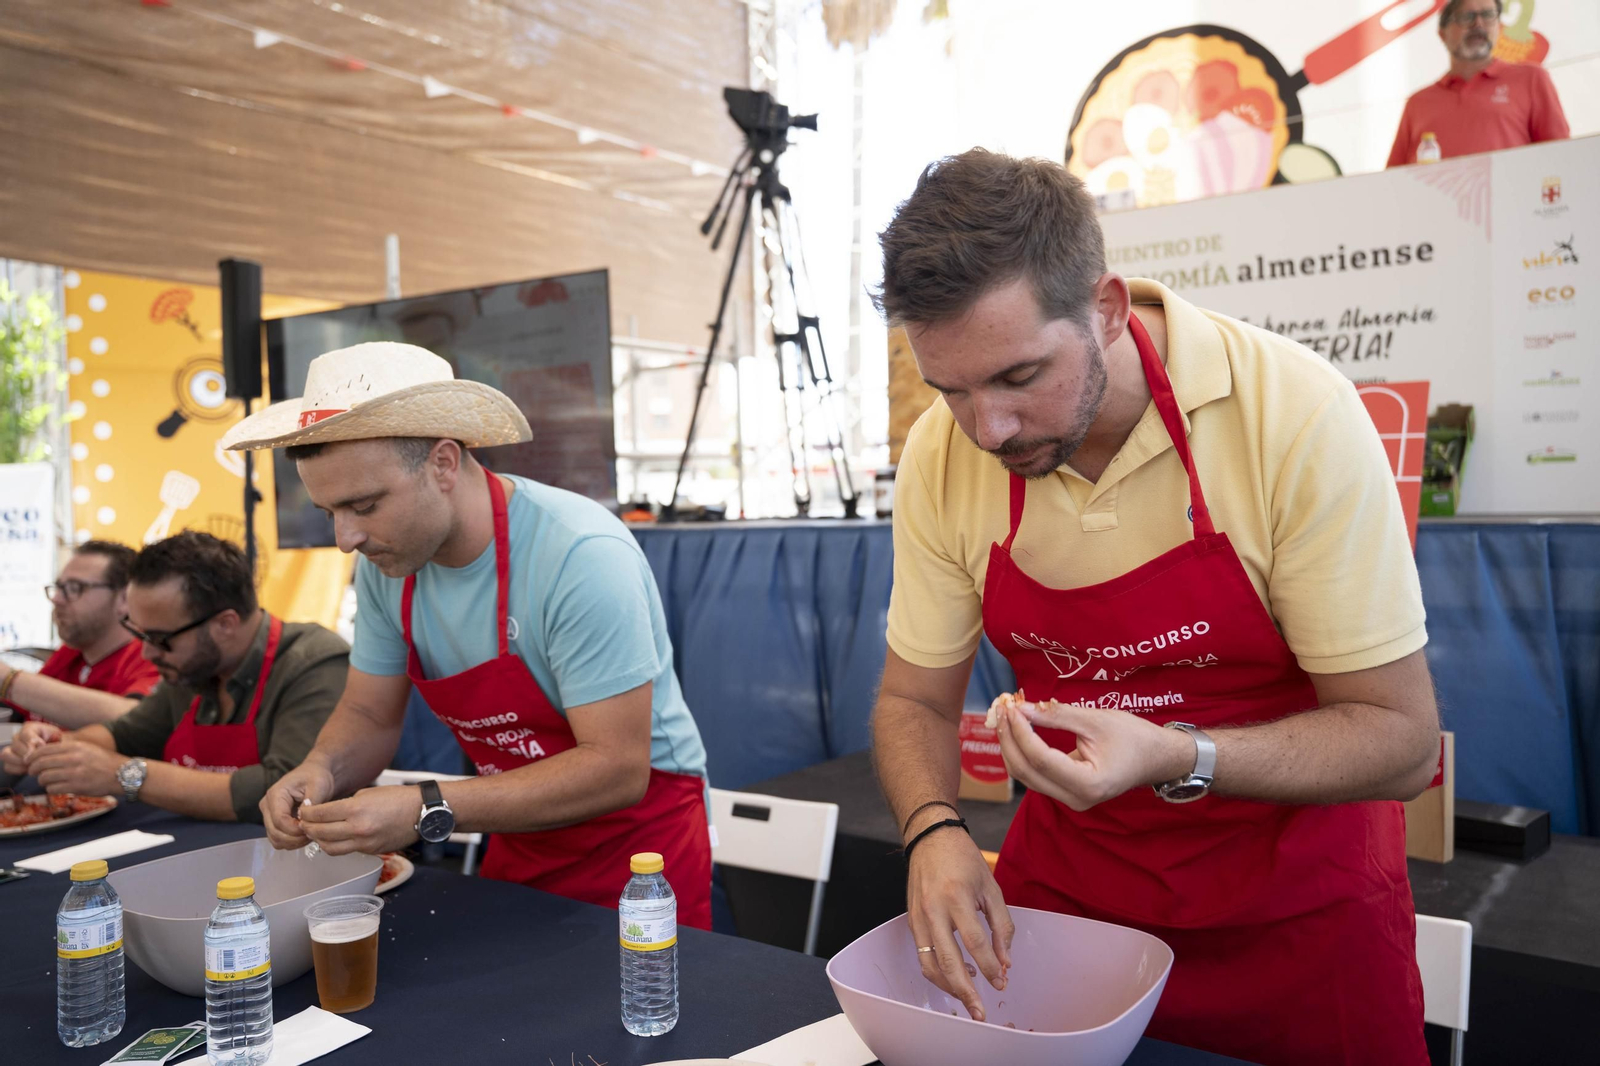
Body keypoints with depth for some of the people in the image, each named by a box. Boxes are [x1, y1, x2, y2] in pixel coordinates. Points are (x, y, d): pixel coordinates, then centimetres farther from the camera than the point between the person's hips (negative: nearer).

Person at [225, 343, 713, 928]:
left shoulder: (581, 556, -28)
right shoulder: (385, 560, -6)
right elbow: (369, 715, 6)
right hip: (519, 847, 6)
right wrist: (321, 769, -17)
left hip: (639, 831, -5)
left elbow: (617, 770, -28)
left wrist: (428, 811, -33)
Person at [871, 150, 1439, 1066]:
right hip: (1065, 883, 3)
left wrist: (1173, 759, -35)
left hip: (1296, 910, -2)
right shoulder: (942, 455, -14)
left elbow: (1401, 739, -19)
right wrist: (935, 829, -22)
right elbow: (915, 698, -2)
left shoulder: (1295, 414, -26)